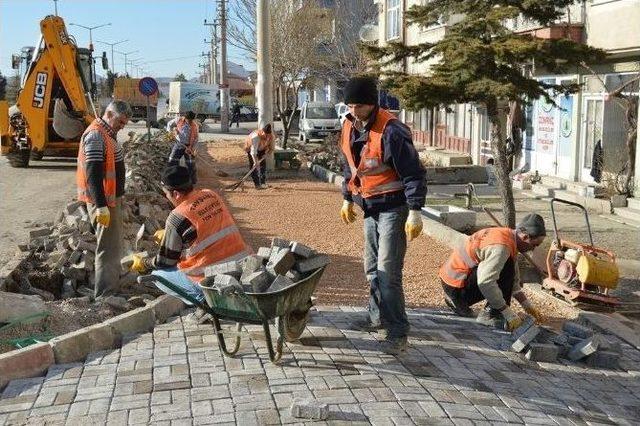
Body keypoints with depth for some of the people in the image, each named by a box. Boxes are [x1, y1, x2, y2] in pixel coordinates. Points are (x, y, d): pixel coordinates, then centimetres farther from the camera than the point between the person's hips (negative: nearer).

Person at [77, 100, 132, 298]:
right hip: (103, 202, -11)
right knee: (109, 249, -7)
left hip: (112, 199, 11)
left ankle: (112, 286, 34)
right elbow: (93, 174, -25)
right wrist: (101, 206, -28)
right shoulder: (96, 135, -19)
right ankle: (104, 295, -1)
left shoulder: (107, 133, 14)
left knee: (114, 246, 20)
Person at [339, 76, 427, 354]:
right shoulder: (349, 128, 4)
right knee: (372, 268, 17)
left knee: (388, 271, -10)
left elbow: (413, 172, -21)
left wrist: (415, 212, -23)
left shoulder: (391, 131, -22)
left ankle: (398, 332, -2)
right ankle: (379, 317, 33)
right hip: (370, 207, 8)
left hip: (393, 208, -8)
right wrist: (347, 199, 21)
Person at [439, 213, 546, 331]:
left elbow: (513, 280, 14)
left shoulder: (508, 236, 8)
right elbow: (485, 282, -33)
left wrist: (528, 306, 9)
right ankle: (490, 315, -11)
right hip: (455, 285, -10)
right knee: (507, 268, -17)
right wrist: (509, 314, -28)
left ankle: (460, 303, 16)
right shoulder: (501, 246, -24)